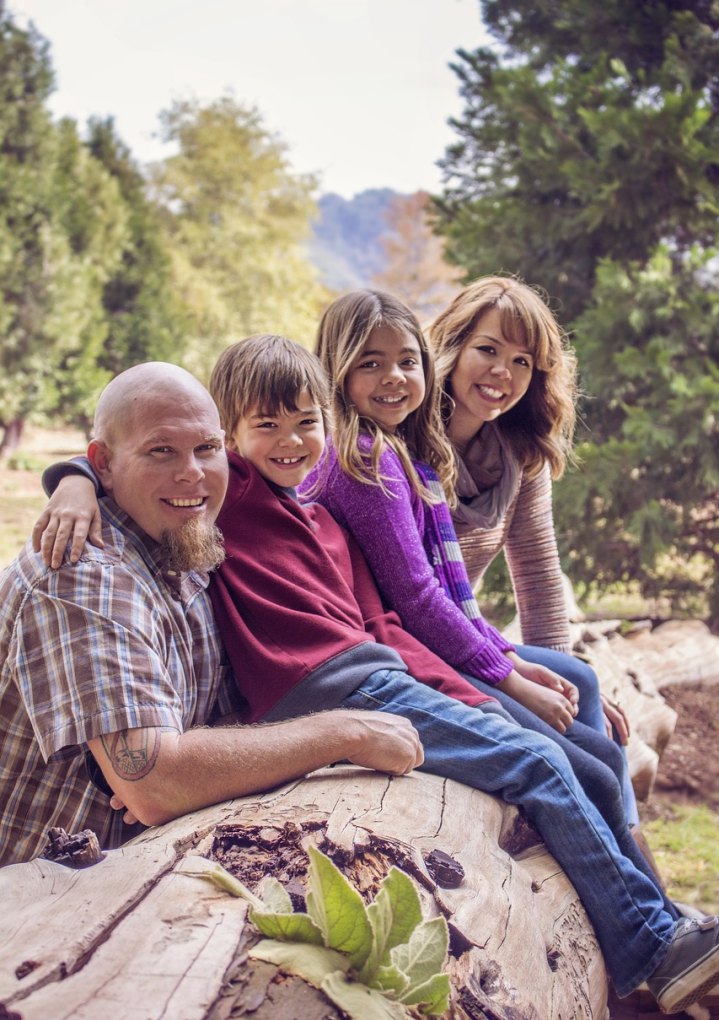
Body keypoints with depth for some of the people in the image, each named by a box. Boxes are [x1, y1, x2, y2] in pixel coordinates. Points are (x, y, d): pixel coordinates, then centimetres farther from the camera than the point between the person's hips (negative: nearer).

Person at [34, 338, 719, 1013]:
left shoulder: (326, 521, 26)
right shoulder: (223, 489, 4)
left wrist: (471, 698, 14)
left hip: (374, 675, 8)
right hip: (329, 696, -8)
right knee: (537, 764, -11)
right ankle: (656, 951, -3)